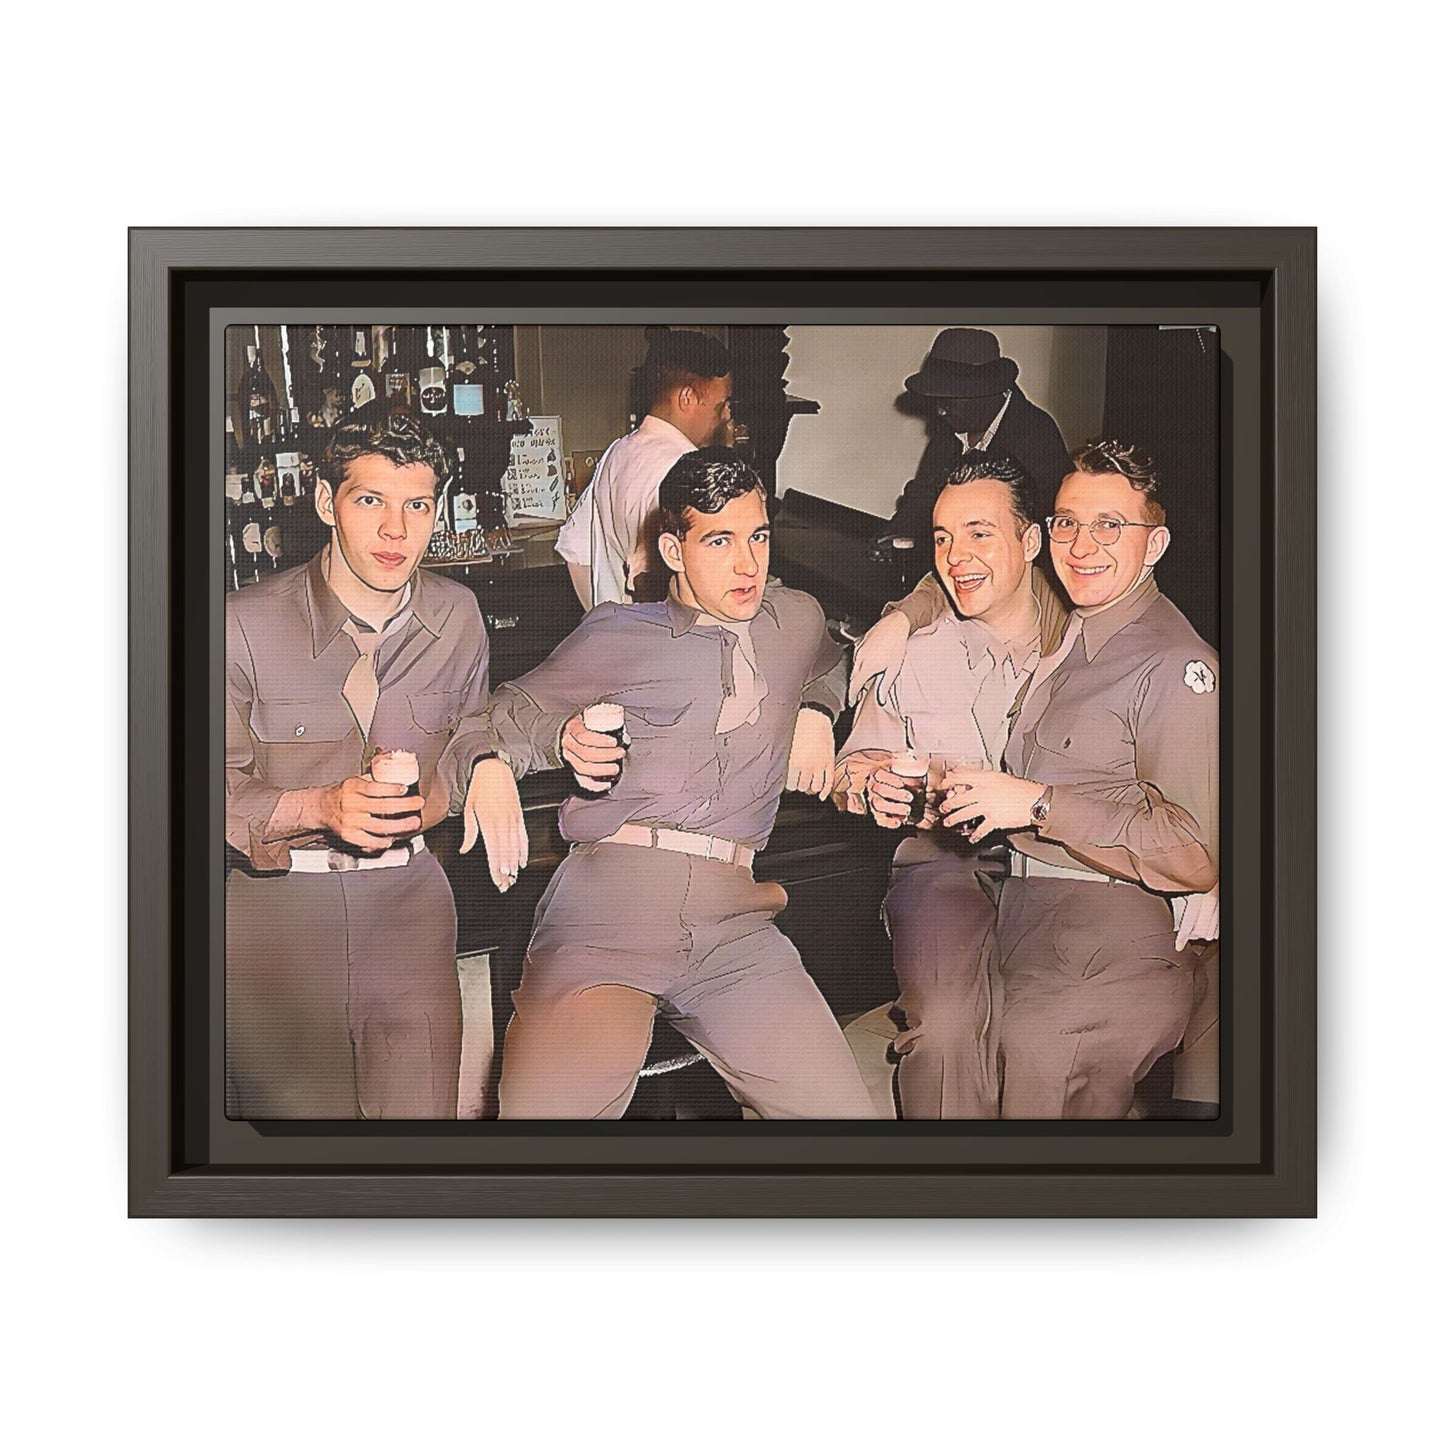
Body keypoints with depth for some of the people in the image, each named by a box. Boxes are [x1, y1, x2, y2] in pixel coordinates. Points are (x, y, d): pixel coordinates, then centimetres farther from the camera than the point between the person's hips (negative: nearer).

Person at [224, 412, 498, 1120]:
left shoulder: (456, 616, 2)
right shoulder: (246, 625, -11)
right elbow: (223, 792, -7)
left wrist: (429, 799, -5)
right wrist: (320, 806, -23)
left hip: (405, 900, 3)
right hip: (277, 902, -2)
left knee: (423, 1108, -2)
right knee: (295, 1113, 6)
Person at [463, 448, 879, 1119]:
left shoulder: (796, 618, 23)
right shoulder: (617, 637, 13)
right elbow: (511, 708, 19)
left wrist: (815, 711, 24)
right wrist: (565, 738, -4)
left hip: (733, 920, 4)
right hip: (610, 895, -3)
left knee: (841, 1108, -11)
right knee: (549, 1106, -25)